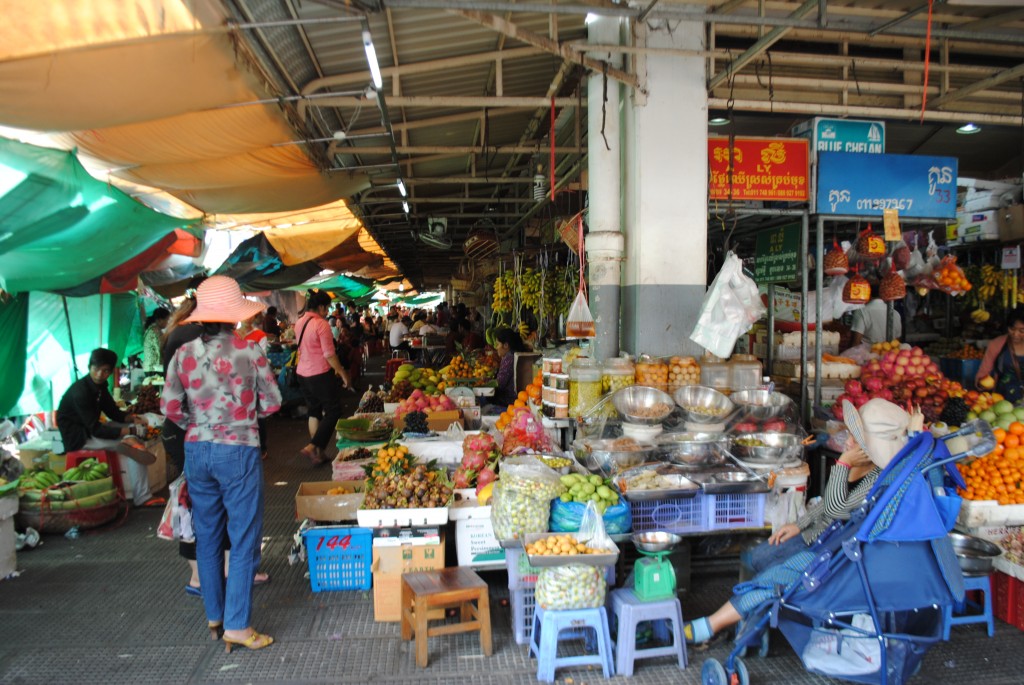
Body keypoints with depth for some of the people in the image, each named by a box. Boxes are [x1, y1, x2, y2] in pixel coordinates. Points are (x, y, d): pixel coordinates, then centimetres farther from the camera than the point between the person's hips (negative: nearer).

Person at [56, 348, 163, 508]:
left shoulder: (99, 386, 2)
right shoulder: (80, 391, -24)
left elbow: (114, 412, 10)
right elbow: (95, 429, -27)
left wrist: (132, 418, -11)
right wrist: (131, 431, -29)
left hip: (90, 429, 9)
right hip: (77, 437, -9)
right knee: (134, 443, -22)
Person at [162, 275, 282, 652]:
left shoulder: (184, 354, -1)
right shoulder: (249, 351, -10)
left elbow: (170, 407, -1)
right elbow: (272, 402, -6)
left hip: (196, 451, 5)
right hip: (238, 451, -4)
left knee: (207, 536, 17)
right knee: (244, 539, 5)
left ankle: (214, 615, 30)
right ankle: (236, 625, 8)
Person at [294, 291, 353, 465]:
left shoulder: (299, 322, 9)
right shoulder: (321, 324, -16)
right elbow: (329, 354, -18)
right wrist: (343, 373, -11)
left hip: (302, 372, 8)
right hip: (320, 374, -8)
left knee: (314, 411, 17)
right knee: (333, 411, 2)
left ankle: (318, 452, 21)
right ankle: (312, 447, -7)